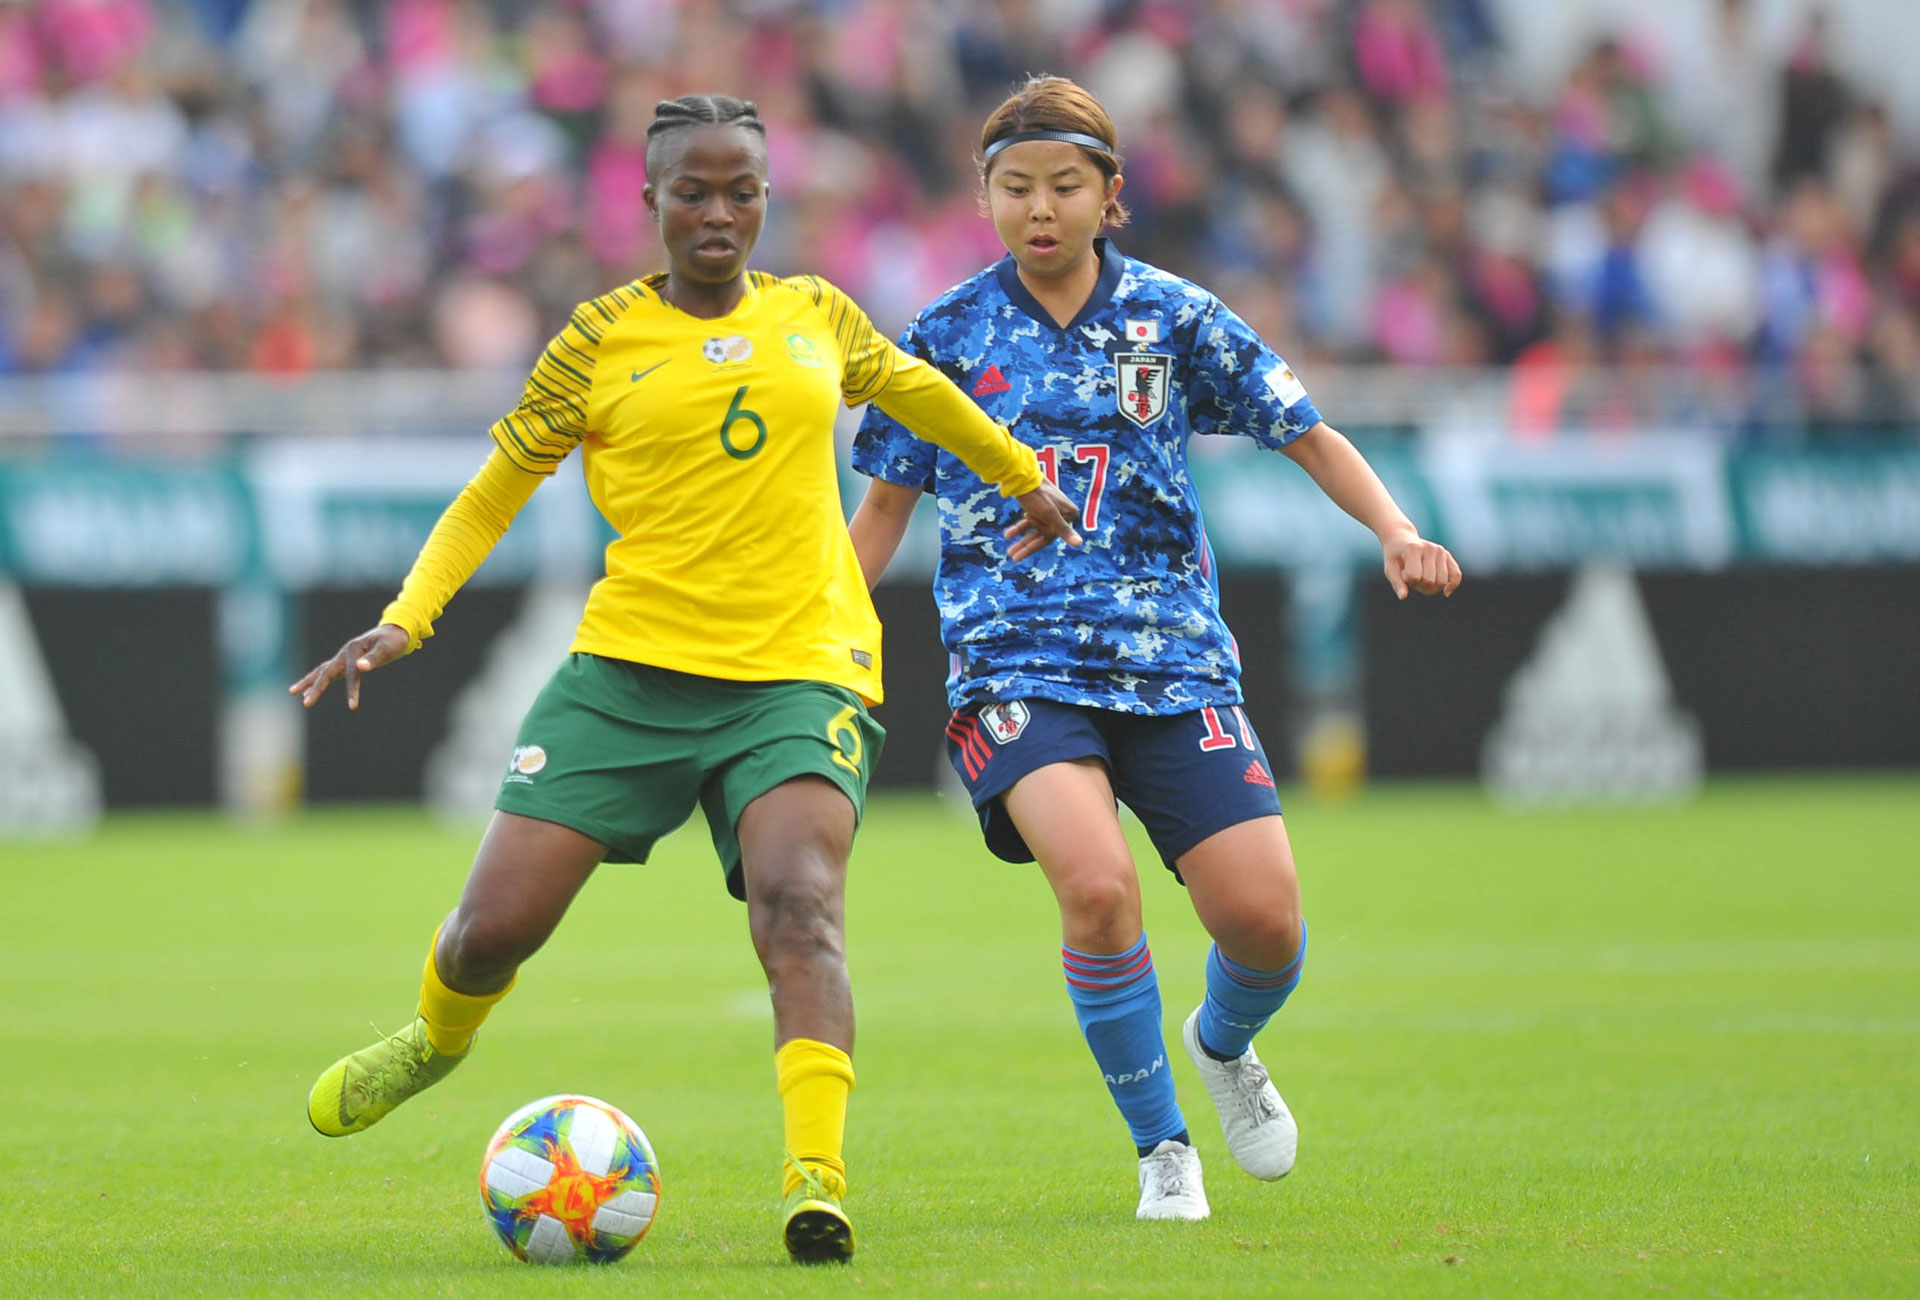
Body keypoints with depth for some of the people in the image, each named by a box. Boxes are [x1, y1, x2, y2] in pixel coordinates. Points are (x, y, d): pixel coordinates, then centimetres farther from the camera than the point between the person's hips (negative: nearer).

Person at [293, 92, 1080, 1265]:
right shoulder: (602, 339, 3)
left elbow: (909, 386, 32)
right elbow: (495, 492, 10)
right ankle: (439, 1038, 34)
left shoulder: (816, 318, 10)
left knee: (799, 905, -26)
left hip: (800, 672, 0)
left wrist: (1024, 476, 42)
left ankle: (819, 1184, -34)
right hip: (632, 669, 0)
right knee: (493, 929, -2)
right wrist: (408, 617, -3)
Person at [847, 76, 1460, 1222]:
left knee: (1264, 918, -11)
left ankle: (1224, 1045, 28)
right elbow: (886, 509, 15)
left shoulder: (1173, 318, 5)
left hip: (1172, 660, 1)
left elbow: (1311, 437, 10)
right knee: (1098, 885, -27)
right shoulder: (949, 335, 5)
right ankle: (1162, 1147, -6)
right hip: (1017, 668, -1)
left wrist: (1396, 530, -7)